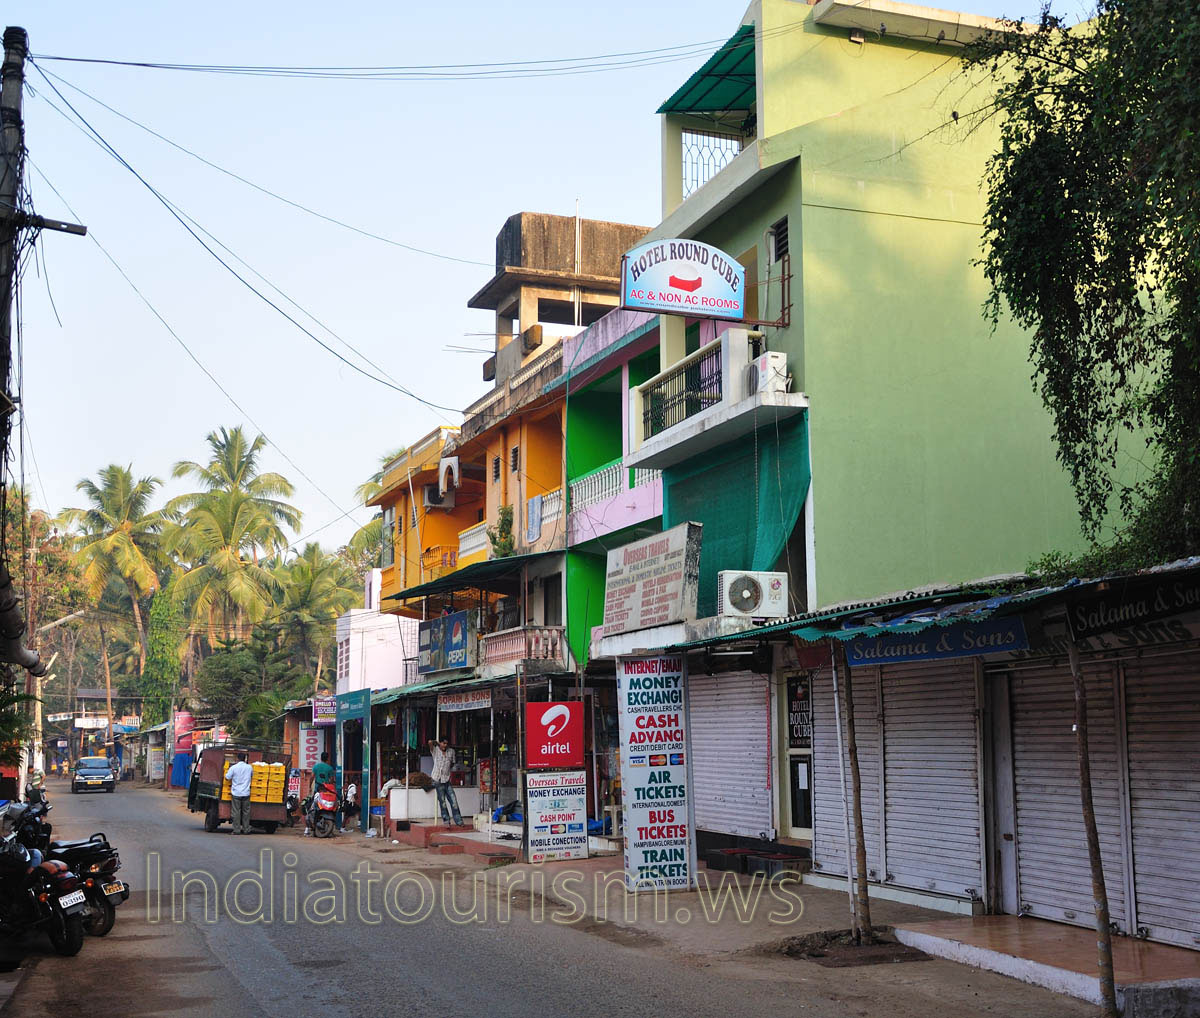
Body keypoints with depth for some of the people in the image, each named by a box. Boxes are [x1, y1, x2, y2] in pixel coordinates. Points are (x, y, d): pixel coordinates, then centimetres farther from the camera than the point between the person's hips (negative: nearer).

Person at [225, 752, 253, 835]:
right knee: (246, 812, 9)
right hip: (246, 793, 2)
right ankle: (246, 829, 10)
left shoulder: (233, 768, -8)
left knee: (236, 812, 3)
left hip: (236, 793, -2)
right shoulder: (249, 767, 1)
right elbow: (252, 776, 18)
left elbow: (227, 777, -4)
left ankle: (237, 830, 2)